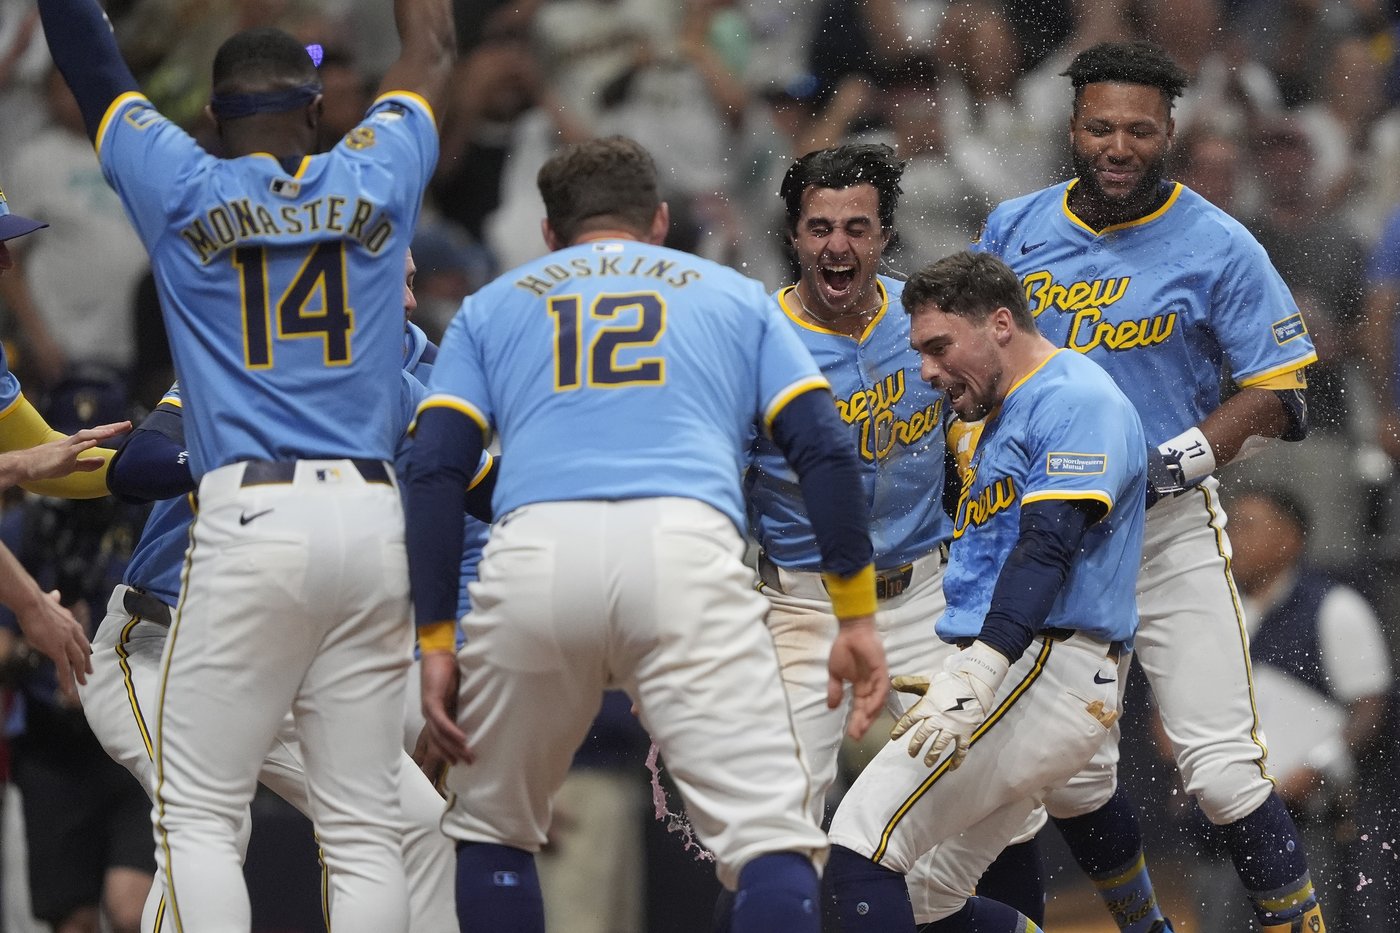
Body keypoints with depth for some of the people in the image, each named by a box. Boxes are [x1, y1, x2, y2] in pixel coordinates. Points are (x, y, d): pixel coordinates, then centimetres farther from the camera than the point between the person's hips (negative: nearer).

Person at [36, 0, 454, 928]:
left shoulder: (183, 191, 4)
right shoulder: (373, 185, 9)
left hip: (250, 515, -3)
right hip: (371, 516, 3)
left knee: (198, 817, 0)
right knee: (365, 830, 3)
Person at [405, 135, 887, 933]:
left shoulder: (492, 307, 28)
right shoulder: (734, 296, 28)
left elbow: (436, 472, 14)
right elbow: (825, 451, 15)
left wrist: (436, 642, 13)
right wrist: (858, 618, 14)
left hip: (536, 550, 1)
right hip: (688, 544, -1)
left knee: (493, 830, 21)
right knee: (770, 830, -8)